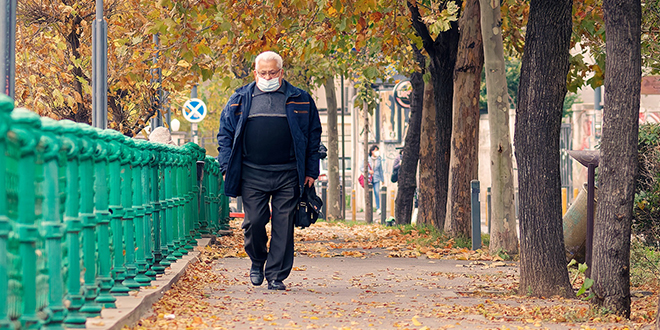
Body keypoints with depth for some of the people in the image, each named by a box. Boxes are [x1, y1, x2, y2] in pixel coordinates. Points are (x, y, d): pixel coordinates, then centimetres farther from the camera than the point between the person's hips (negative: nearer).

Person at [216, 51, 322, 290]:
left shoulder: (300, 100, 9)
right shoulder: (240, 100, 11)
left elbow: (313, 135, 12)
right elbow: (225, 134, 13)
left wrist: (311, 171, 6)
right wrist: (226, 168, 3)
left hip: (287, 175, 0)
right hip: (252, 174, 0)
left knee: (283, 226, -2)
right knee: (254, 221, -3)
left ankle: (276, 275, 5)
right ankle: (257, 262, 24)